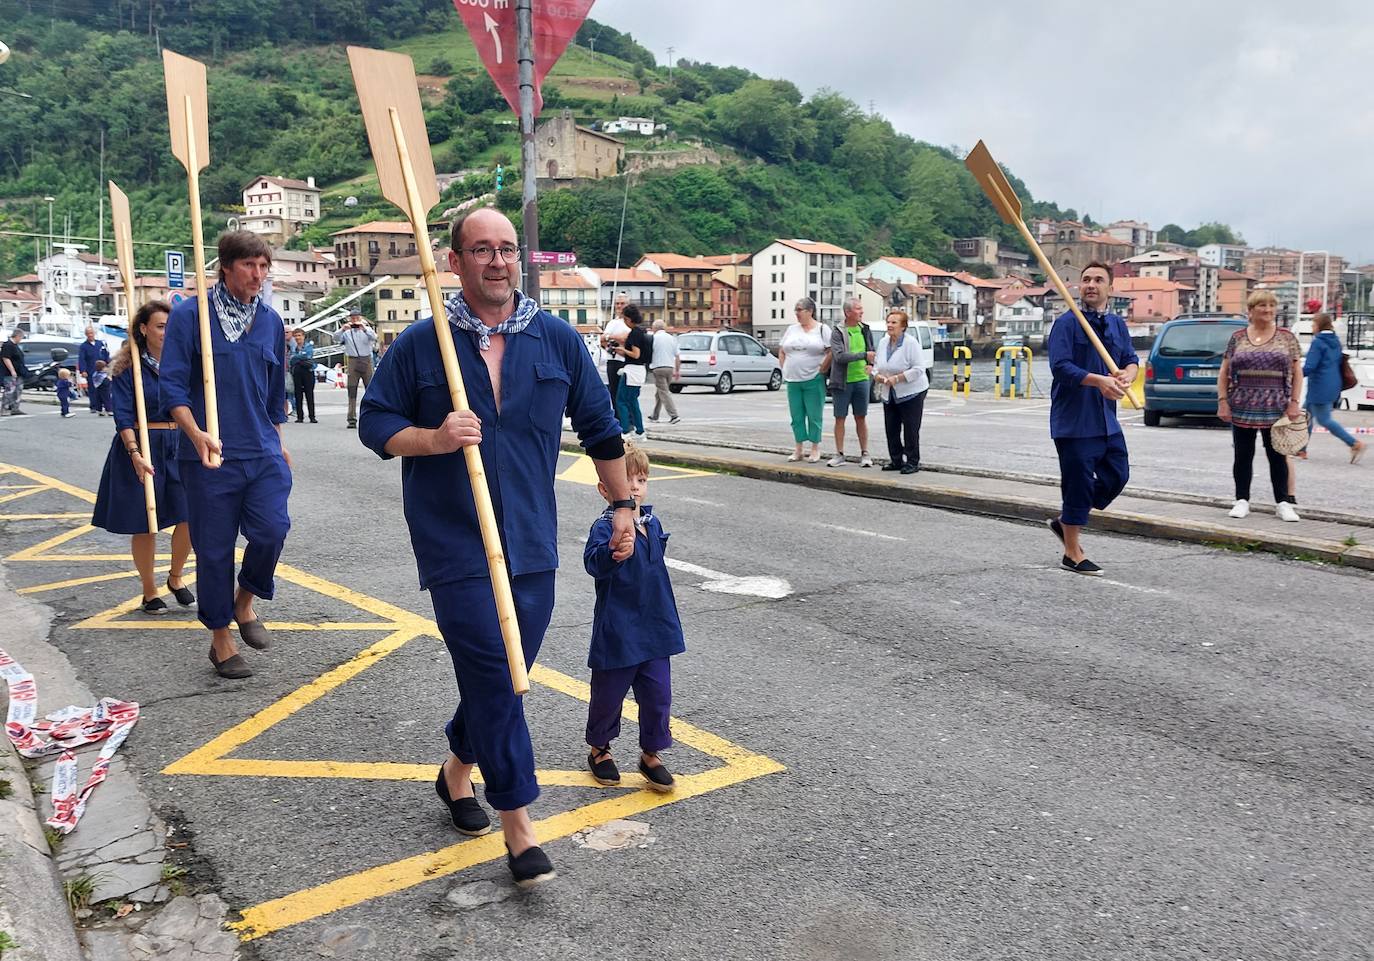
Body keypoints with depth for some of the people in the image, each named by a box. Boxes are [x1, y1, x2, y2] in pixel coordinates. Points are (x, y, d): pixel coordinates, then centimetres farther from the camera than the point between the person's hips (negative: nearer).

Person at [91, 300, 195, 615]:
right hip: (140, 447, -3)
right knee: (144, 525, 4)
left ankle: (175, 576, 21)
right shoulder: (128, 367, -4)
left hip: (179, 447, 3)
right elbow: (123, 416, -10)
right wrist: (135, 454, -22)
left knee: (189, 518, -4)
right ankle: (149, 591, 19)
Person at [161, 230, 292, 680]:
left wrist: (278, 442, 22)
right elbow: (172, 385, -7)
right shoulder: (189, 315, -4)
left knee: (272, 530, -11)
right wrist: (196, 433, -22)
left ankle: (244, 602, 18)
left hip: (263, 453, 3)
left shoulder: (271, 321, 10)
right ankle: (221, 639, 20)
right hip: (210, 456, -3)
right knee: (214, 549, 4)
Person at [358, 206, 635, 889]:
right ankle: (518, 826, 5)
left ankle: (457, 769, 40)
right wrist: (433, 438, -17)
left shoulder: (557, 340, 4)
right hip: (455, 545, -3)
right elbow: (375, 423, 2)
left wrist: (623, 505, 14)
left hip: (531, 543, 4)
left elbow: (600, 428, 12)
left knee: (498, 675, 13)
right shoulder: (420, 344, -2)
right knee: (493, 675, -6)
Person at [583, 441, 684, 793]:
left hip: (654, 630, 6)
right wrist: (614, 549, -58)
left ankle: (651, 754, 27)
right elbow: (593, 562, -37)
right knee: (608, 694, 11)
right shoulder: (605, 527, -18)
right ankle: (599, 749, 34)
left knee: (658, 695, 9)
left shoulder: (652, 522, 4)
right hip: (616, 632, -5)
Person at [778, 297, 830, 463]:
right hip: (793, 381, 5)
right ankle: (798, 449, 16)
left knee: (814, 416, 0)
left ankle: (815, 449, 8)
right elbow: (781, 352, 18)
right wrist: (785, 371, 9)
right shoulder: (791, 330, 12)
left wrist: (822, 369, -10)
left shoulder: (822, 329, -1)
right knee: (797, 416, 8)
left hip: (813, 381, -5)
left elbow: (831, 352, -8)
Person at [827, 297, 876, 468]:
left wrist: (871, 365, -2)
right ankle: (839, 454, 13)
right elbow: (840, 356, -20)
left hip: (862, 380, 3)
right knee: (840, 418, 4)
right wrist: (864, 355, -20)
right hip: (842, 382, -3)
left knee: (861, 418, 8)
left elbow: (872, 351, 19)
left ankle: (865, 454, 14)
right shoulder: (838, 333, -8)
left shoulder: (865, 330, 7)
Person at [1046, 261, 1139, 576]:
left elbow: (1132, 359, 14)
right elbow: (1060, 366, -19)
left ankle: (1066, 521, 30)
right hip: (1074, 419, -7)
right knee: (1079, 482, -2)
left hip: (1106, 418, 7)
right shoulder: (1066, 323, -10)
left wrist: (1127, 373, -10)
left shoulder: (1117, 324, 12)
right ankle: (1073, 554, 12)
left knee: (1117, 476, 11)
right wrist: (1098, 380, -28)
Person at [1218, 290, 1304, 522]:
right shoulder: (1238, 337, 5)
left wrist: (1294, 402, -4)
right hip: (1242, 408, 1)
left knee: (1277, 455, 4)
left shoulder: (1286, 337, 4)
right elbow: (1224, 373, 7)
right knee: (1243, 455, 6)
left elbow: (1297, 372, 4)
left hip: (1275, 408, 0)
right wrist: (1222, 401, -2)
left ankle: (1283, 503, 12)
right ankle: (1242, 500, 15)